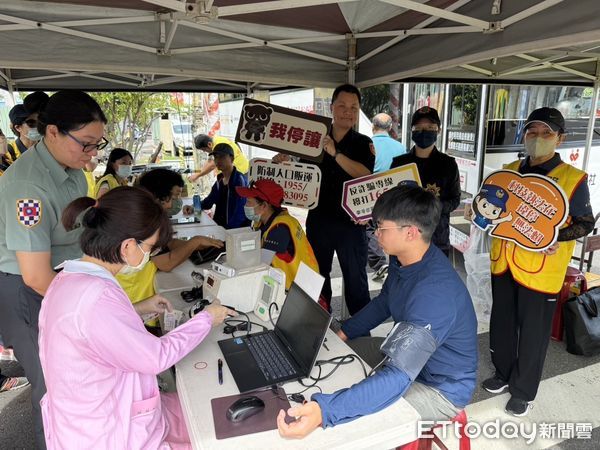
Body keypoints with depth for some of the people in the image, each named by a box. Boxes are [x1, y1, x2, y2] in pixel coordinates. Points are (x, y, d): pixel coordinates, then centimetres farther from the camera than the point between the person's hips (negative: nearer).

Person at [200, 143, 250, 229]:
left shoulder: (240, 180, -15)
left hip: (237, 228, -7)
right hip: (219, 225, 8)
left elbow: (240, 211, -21)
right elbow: (209, 201, 20)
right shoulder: (219, 180, 8)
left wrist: (229, 230, -26)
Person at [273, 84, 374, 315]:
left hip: (350, 221, -3)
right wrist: (282, 161, -7)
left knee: (355, 278, 5)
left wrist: (336, 154, -26)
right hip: (318, 218, 3)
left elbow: (366, 175, -17)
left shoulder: (363, 144, 0)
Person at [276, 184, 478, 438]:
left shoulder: (435, 293, -38)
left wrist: (324, 411, -53)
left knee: (352, 425, -22)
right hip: (405, 353, 8)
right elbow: (384, 303, 10)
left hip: (441, 389, -8)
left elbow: (397, 377, -44)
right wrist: (344, 332, 4)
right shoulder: (403, 259, -10)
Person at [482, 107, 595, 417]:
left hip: (539, 269, -4)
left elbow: (586, 223, -2)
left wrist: (558, 236, -20)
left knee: (533, 332, 8)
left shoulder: (573, 178, -6)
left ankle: (523, 391, 28)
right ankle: (503, 374, 39)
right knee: (501, 324, 17)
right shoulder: (509, 171, 7)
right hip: (504, 263, 5)